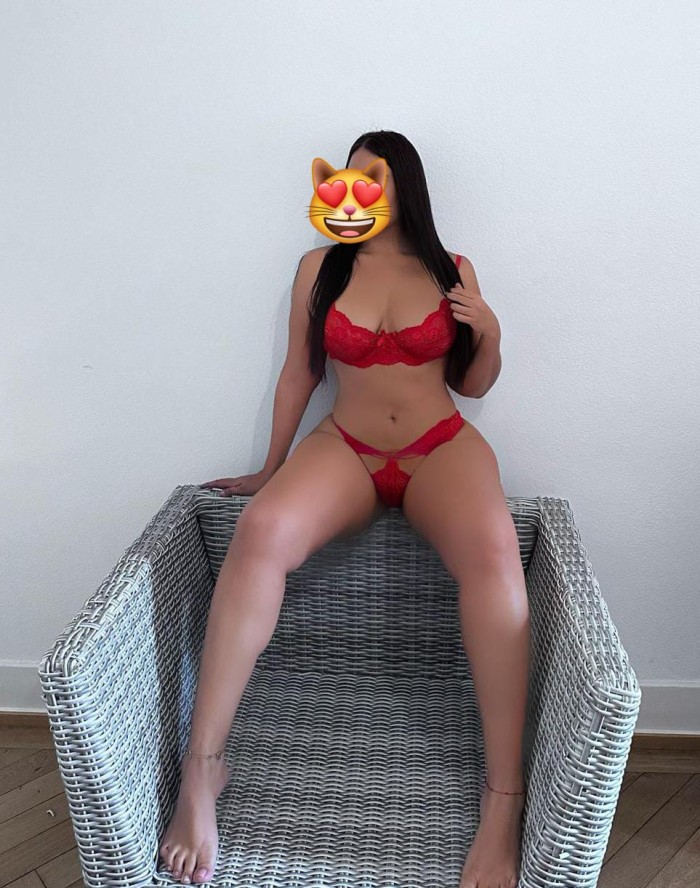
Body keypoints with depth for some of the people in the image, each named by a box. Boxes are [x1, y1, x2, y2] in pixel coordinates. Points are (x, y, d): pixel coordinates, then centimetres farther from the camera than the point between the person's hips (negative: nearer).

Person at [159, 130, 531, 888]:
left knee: (492, 551, -34)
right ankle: (201, 769, -21)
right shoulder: (319, 268, 8)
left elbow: (470, 385, 13)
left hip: (442, 447, 0)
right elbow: (298, 375, 12)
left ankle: (504, 799, -25)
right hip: (345, 448, 0)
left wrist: (490, 336, -7)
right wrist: (270, 469, 15)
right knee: (260, 531, -32)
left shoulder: (453, 270, 8)